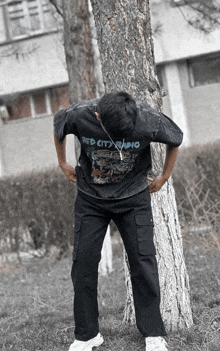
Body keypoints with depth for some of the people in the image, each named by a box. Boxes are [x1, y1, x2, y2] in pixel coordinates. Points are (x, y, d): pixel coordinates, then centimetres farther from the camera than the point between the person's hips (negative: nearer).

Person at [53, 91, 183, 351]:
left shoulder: (150, 121, -25)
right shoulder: (79, 116, -23)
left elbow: (175, 139, -1)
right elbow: (58, 126, 3)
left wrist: (164, 176, 6)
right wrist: (63, 163, 10)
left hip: (133, 196, -1)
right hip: (90, 198, 1)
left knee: (143, 261, -7)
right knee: (83, 262, -1)